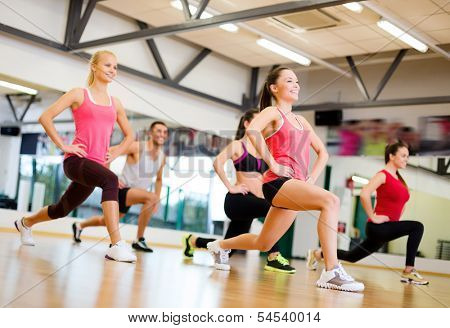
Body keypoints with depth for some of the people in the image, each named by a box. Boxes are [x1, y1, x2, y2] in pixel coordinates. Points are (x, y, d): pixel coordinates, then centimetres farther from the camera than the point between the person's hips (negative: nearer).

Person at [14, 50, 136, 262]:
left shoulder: (115, 103, 16)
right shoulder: (79, 95, 3)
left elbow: (129, 135, 27)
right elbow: (45, 117, -1)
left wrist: (115, 153, 11)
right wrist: (62, 145, -8)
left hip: (97, 164, 6)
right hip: (76, 160, -6)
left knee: (62, 209, 18)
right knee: (111, 181, -35)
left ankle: (25, 223, 48)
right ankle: (117, 246, -41)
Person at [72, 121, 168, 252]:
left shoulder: (162, 157, 3)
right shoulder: (137, 147, -17)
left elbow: (159, 179, 19)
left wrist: (157, 202, 11)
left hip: (134, 194, 8)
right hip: (122, 189, -8)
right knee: (151, 197, -32)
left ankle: (79, 226, 50)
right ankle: (139, 240, -21)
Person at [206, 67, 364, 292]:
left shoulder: (301, 120, 24)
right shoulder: (272, 112, 2)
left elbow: (322, 152, 30)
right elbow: (252, 130, -21)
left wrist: (312, 178, 13)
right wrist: (272, 163, -19)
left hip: (296, 186, 8)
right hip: (278, 182, -8)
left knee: (263, 244, 15)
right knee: (330, 201, -30)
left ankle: (219, 245, 40)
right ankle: (331, 272, -33)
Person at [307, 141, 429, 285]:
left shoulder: (399, 179, 15)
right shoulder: (382, 175, -10)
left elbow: (402, 201, 32)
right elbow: (364, 194, -25)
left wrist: (397, 218, 17)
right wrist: (373, 217, -21)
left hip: (388, 227, 9)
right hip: (378, 227, -9)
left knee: (351, 257, 16)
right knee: (417, 227, -23)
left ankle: (317, 254, 30)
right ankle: (408, 271, -18)